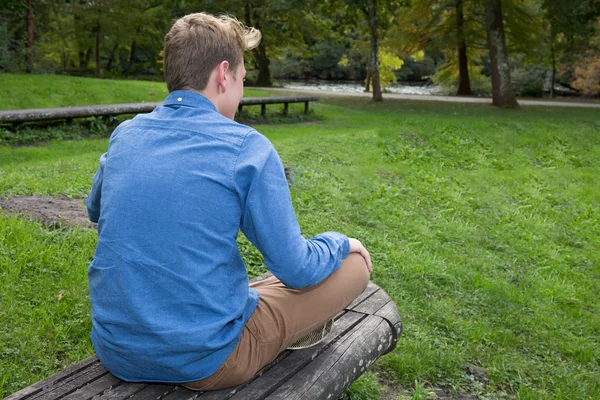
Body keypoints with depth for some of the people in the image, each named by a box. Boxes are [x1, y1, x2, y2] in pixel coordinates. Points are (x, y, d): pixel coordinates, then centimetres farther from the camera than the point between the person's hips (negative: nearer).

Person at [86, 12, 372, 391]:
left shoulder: (124, 134, 1)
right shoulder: (248, 147, -15)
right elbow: (295, 270, -12)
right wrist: (341, 244, 8)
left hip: (115, 351, 7)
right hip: (202, 363, -6)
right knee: (354, 265, 7)